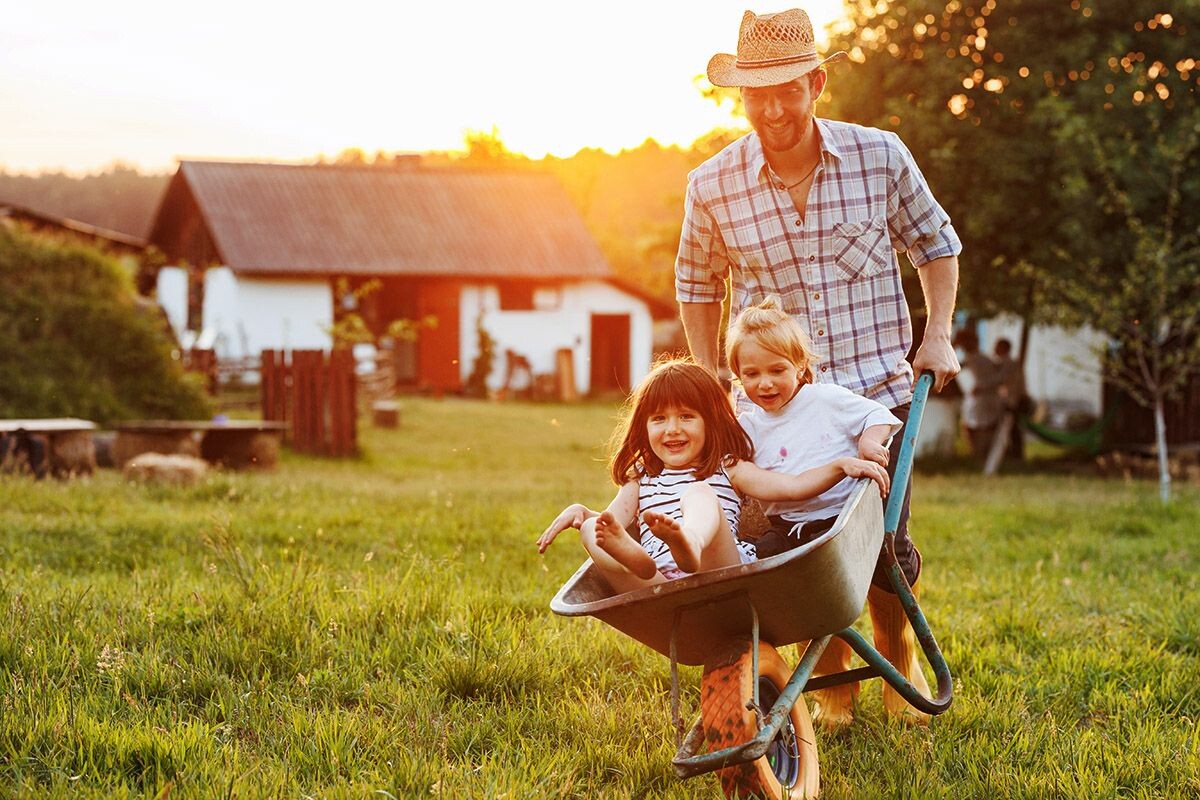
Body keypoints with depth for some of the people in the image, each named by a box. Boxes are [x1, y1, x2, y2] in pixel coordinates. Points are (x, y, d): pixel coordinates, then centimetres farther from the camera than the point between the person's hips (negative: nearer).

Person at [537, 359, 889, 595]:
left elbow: (794, 486, 11)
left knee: (699, 492, -25)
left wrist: (841, 465, -3)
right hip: (659, 587, 3)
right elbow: (613, 520, 18)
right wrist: (579, 512, -3)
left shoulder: (727, 470, 21)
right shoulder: (640, 480, 30)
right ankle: (634, 560, -52)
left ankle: (690, 543, -63)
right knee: (594, 532, -15)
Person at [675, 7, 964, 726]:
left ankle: (898, 655, 33)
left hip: (879, 390, 0)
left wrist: (939, 333, 0)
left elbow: (934, 242, 10)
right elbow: (698, 286, 11)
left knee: (888, 546, 4)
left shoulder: (880, 156, -7)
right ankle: (830, 674, 28)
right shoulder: (713, 188, -7)